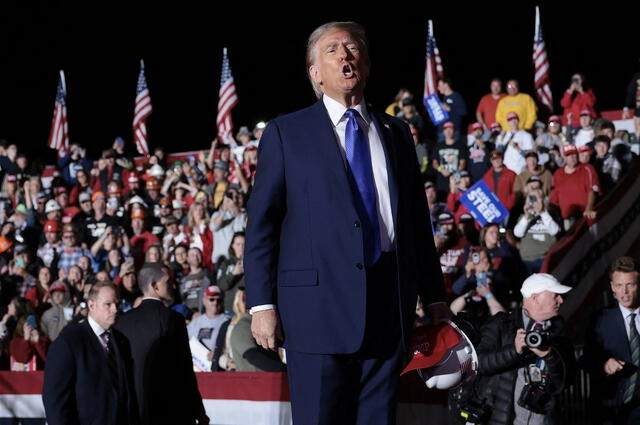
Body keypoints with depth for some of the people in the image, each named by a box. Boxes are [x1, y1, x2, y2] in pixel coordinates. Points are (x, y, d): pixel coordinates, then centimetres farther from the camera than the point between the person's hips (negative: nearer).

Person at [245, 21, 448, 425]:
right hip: (319, 303, -3)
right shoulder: (287, 133, 5)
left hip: (389, 303, 4)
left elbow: (419, 220, 18)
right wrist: (262, 303, -7)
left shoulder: (396, 133, 17)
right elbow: (261, 222, 1)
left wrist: (435, 297, 13)